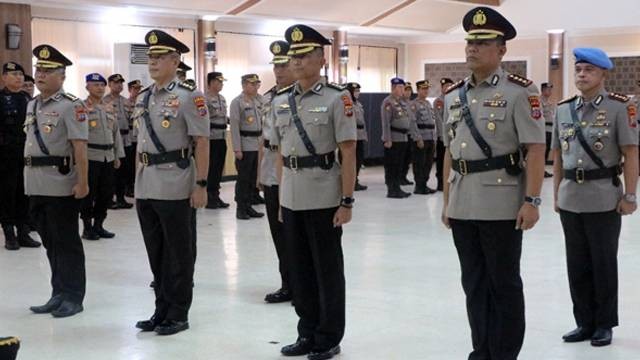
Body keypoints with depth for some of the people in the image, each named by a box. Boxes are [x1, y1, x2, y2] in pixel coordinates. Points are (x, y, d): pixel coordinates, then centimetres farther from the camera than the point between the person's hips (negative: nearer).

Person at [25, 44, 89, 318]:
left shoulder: (71, 105, -10)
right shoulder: (32, 104, 14)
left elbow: (80, 147, -14)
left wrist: (82, 182, -19)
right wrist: (29, 178, 17)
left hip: (61, 185, -7)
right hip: (36, 185, 8)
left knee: (66, 243, 1)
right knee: (49, 242, 13)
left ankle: (72, 297, 10)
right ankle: (59, 295, 23)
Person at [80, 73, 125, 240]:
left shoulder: (111, 107, 13)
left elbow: (116, 131, 16)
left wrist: (118, 155, 12)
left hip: (108, 156, 6)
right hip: (90, 156, -6)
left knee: (106, 193, 8)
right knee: (89, 194, 1)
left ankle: (98, 225, 20)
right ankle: (87, 228, 10)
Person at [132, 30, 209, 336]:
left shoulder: (189, 97, -7)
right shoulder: (142, 98, 13)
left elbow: (201, 144, -10)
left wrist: (201, 185, -14)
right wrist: (137, 184, 16)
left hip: (175, 189, -6)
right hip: (146, 189, 7)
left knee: (179, 254, 3)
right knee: (156, 252, 13)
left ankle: (178, 314, 13)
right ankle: (162, 310, 23)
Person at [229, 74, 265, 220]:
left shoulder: (258, 101, 12)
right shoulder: (237, 102, -8)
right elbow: (234, 126, -13)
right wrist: (237, 149, -17)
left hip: (257, 146, 6)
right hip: (245, 146, -6)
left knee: (253, 178, 10)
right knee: (243, 178, -1)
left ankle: (248, 206, 18)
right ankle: (240, 209, 7)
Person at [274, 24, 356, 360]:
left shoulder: (336, 98, -7)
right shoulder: (280, 101, 9)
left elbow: (348, 153, -9)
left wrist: (347, 202, -14)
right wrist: (280, 197, 12)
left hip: (324, 199, -5)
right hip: (291, 200, 6)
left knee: (328, 270, 4)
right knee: (300, 270, 12)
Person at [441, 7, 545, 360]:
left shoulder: (520, 91, -5)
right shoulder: (453, 95, 12)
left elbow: (536, 150, -9)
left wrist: (531, 201, -15)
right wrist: (447, 201, 14)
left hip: (502, 205, -6)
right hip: (463, 206, 6)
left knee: (504, 284, 4)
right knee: (474, 283, 13)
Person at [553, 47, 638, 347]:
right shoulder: (563, 109, 8)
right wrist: (557, 194, 11)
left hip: (604, 201, -4)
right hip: (570, 201, 4)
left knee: (603, 264, 5)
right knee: (577, 265, 11)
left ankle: (604, 325, 18)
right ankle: (584, 323, 23)